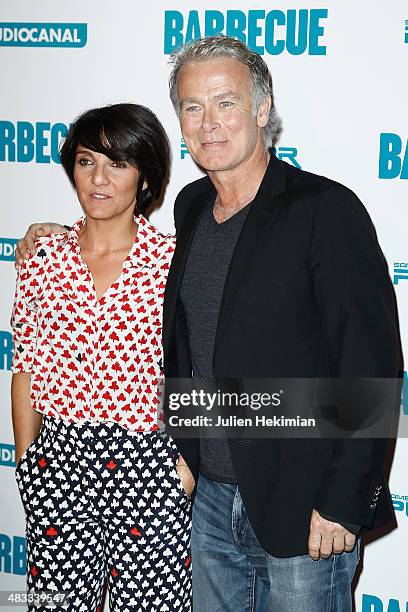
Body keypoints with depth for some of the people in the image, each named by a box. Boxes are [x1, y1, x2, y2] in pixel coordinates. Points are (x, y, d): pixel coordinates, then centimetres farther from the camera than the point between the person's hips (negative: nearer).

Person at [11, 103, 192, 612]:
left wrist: (189, 461, -5)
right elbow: (26, 369, 7)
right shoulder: (44, 259, 2)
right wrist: (25, 461, 7)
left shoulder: (174, 262, -6)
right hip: (58, 459, 3)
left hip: (147, 464, -2)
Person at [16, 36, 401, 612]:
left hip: (303, 506, -6)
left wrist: (343, 503, -17)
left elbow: (372, 363, -16)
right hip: (210, 497, 6)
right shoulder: (190, 205, 6)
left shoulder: (327, 209, -15)